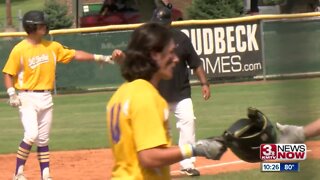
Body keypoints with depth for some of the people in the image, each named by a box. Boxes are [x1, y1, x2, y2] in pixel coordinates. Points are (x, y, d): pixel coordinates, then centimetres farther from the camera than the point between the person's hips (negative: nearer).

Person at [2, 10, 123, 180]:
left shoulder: (52, 47, 5)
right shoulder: (19, 50, -9)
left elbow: (75, 54, 7)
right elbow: (8, 74, -5)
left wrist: (103, 58, 2)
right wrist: (12, 94, -19)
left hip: (46, 98, 5)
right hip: (27, 98, -5)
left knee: (43, 139, 10)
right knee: (31, 135, -19)